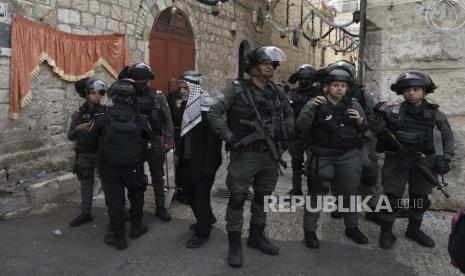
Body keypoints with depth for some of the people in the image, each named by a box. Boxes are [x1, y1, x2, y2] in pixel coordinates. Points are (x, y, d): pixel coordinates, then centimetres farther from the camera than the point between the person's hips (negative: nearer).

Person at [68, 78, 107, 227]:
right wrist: (77, 128, -20)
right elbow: (70, 136, -1)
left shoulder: (106, 111, -4)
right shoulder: (79, 113, 0)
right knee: (86, 184, 11)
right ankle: (85, 213, 22)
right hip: (85, 155, 2)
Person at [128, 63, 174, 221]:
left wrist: (168, 140, -9)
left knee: (157, 176, 7)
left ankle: (160, 208, 18)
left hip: (154, 142, -1)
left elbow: (167, 119, -2)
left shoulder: (158, 97, -1)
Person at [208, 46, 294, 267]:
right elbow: (214, 112, -15)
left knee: (263, 197, 16)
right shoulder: (237, 89, -10)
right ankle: (234, 244, 13)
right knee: (237, 198, -1)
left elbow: (289, 113, 23)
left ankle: (256, 236, 33)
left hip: (271, 154, 6)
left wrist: (285, 136, 12)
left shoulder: (277, 92, 8)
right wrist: (229, 137, -18)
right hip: (245, 154, -6)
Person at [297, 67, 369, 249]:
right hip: (323, 155, -3)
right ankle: (310, 230, 10)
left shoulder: (353, 104, 6)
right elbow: (301, 127, -14)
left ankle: (352, 227, 30)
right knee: (317, 192, -2)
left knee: (350, 191, 12)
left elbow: (366, 130, 13)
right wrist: (311, 107, -27)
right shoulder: (316, 103, -4)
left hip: (349, 155, 4)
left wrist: (361, 121, -9)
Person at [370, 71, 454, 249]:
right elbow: (376, 130, -4)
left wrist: (445, 158, -2)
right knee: (392, 198, 0)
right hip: (397, 161, -2)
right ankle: (386, 232, 12)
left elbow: (448, 137, 10)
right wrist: (378, 115, -22)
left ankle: (414, 230, 32)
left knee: (420, 199, 14)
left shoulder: (435, 114, 3)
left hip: (424, 163, 2)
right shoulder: (393, 111, -1)